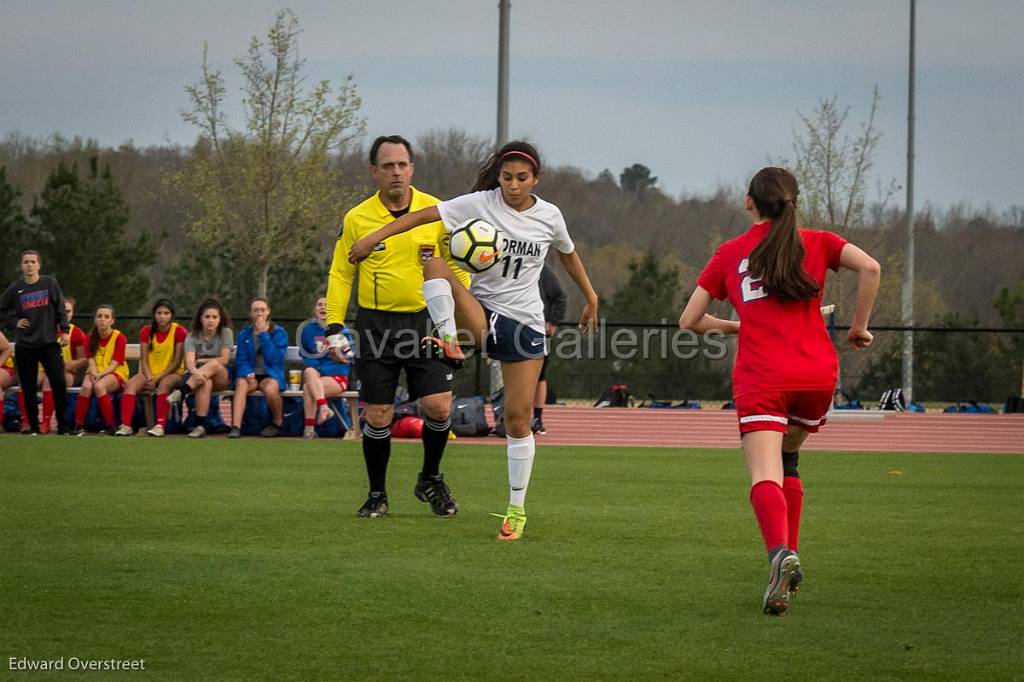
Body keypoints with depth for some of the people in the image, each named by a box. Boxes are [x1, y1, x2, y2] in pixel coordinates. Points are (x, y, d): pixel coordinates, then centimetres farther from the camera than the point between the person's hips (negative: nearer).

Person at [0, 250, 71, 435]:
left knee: (59, 383, -10)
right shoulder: (15, 288, 3)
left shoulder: (50, 283, 1)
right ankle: (33, 426, 11)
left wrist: (64, 330, -3)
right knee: (28, 388, 3)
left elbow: (60, 309, 4)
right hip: (25, 345, 1)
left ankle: (63, 426, -4)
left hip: (49, 342, -1)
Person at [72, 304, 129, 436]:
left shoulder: (119, 338, -6)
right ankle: (79, 425, -26)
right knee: (86, 386, -32)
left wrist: (100, 374, -26)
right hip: (96, 373, 3)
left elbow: (114, 363, -12)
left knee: (99, 386, -36)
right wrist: (94, 373, -20)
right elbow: (91, 359, 1)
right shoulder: (91, 337, 7)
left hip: (115, 373, -3)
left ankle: (110, 427, -27)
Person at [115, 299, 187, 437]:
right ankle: (126, 425, -35)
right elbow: (143, 360, 1)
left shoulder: (179, 331, -7)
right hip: (150, 372, 3)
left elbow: (177, 362, -10)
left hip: (172, 373, -3)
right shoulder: (146, 331, 4)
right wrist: (149, 378, -18)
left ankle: (160, 425, -44)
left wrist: (157, 378, -17)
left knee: (163, 385, -38)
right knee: (130, 384, -26)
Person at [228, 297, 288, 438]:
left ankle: (277, 422, -6)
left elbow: (274, 358, -11)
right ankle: (235, 427, -46)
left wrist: (263, 334, -12)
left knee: (270, 389, -37)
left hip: (271, 375, -2)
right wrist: (248, 373, -16)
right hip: (251, 374, 2)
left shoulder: (279, 332, 2)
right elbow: (241, 360, 7)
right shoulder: (244, 334, 11)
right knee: (241, 384, -34)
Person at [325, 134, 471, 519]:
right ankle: (377, 495, 16)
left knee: (439, 406, -9)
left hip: (425, 321, 0)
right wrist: (334, 328, -2)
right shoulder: (357, 219, -1)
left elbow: (457, 265, 9)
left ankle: (430, 480, 16)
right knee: (377, 416, 0)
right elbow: (340, 274, 6)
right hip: (375, 325, 0)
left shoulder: (436, 212, 0)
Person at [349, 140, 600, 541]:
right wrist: (375, 237, -21)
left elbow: (568, 254, 20)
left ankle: (517, 510, 8)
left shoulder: (549, 216, 0)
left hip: (525, 324, 1)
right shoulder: (480, 204, -7)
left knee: (518, 417, -2)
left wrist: (590, 298, 29)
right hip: (480, 313, -1)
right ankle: (449, 342, -30)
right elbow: (424, 215, -12)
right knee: (434, 265, -28)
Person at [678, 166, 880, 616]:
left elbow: (689, 320, 16)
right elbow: (869, 267, -6)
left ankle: (781, 553, -42)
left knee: (765, 477, -15)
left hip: (760, 377, -2)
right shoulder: (815, 243, 12)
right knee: (787, 462, 25)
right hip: (817, 373, 2)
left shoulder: (729, 254, 13)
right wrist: (859, 326, 6)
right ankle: (788, 553, 18)